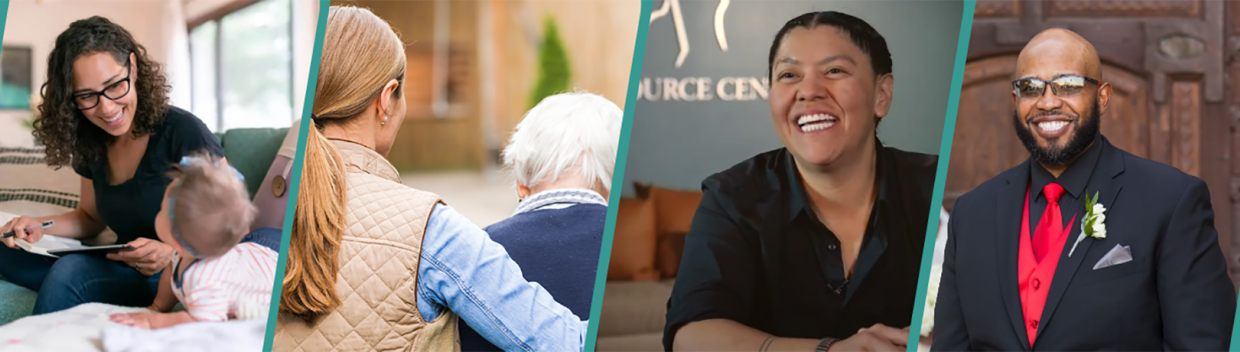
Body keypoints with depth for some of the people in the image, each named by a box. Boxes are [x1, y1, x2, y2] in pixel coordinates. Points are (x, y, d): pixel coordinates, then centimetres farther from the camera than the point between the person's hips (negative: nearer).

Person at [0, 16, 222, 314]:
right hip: (124, 273, 7)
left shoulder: (183, 132, -15)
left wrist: (172, 252, -27)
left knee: (71, 270, -29)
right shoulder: (91, 144, 7)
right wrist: (37, 227, 2)